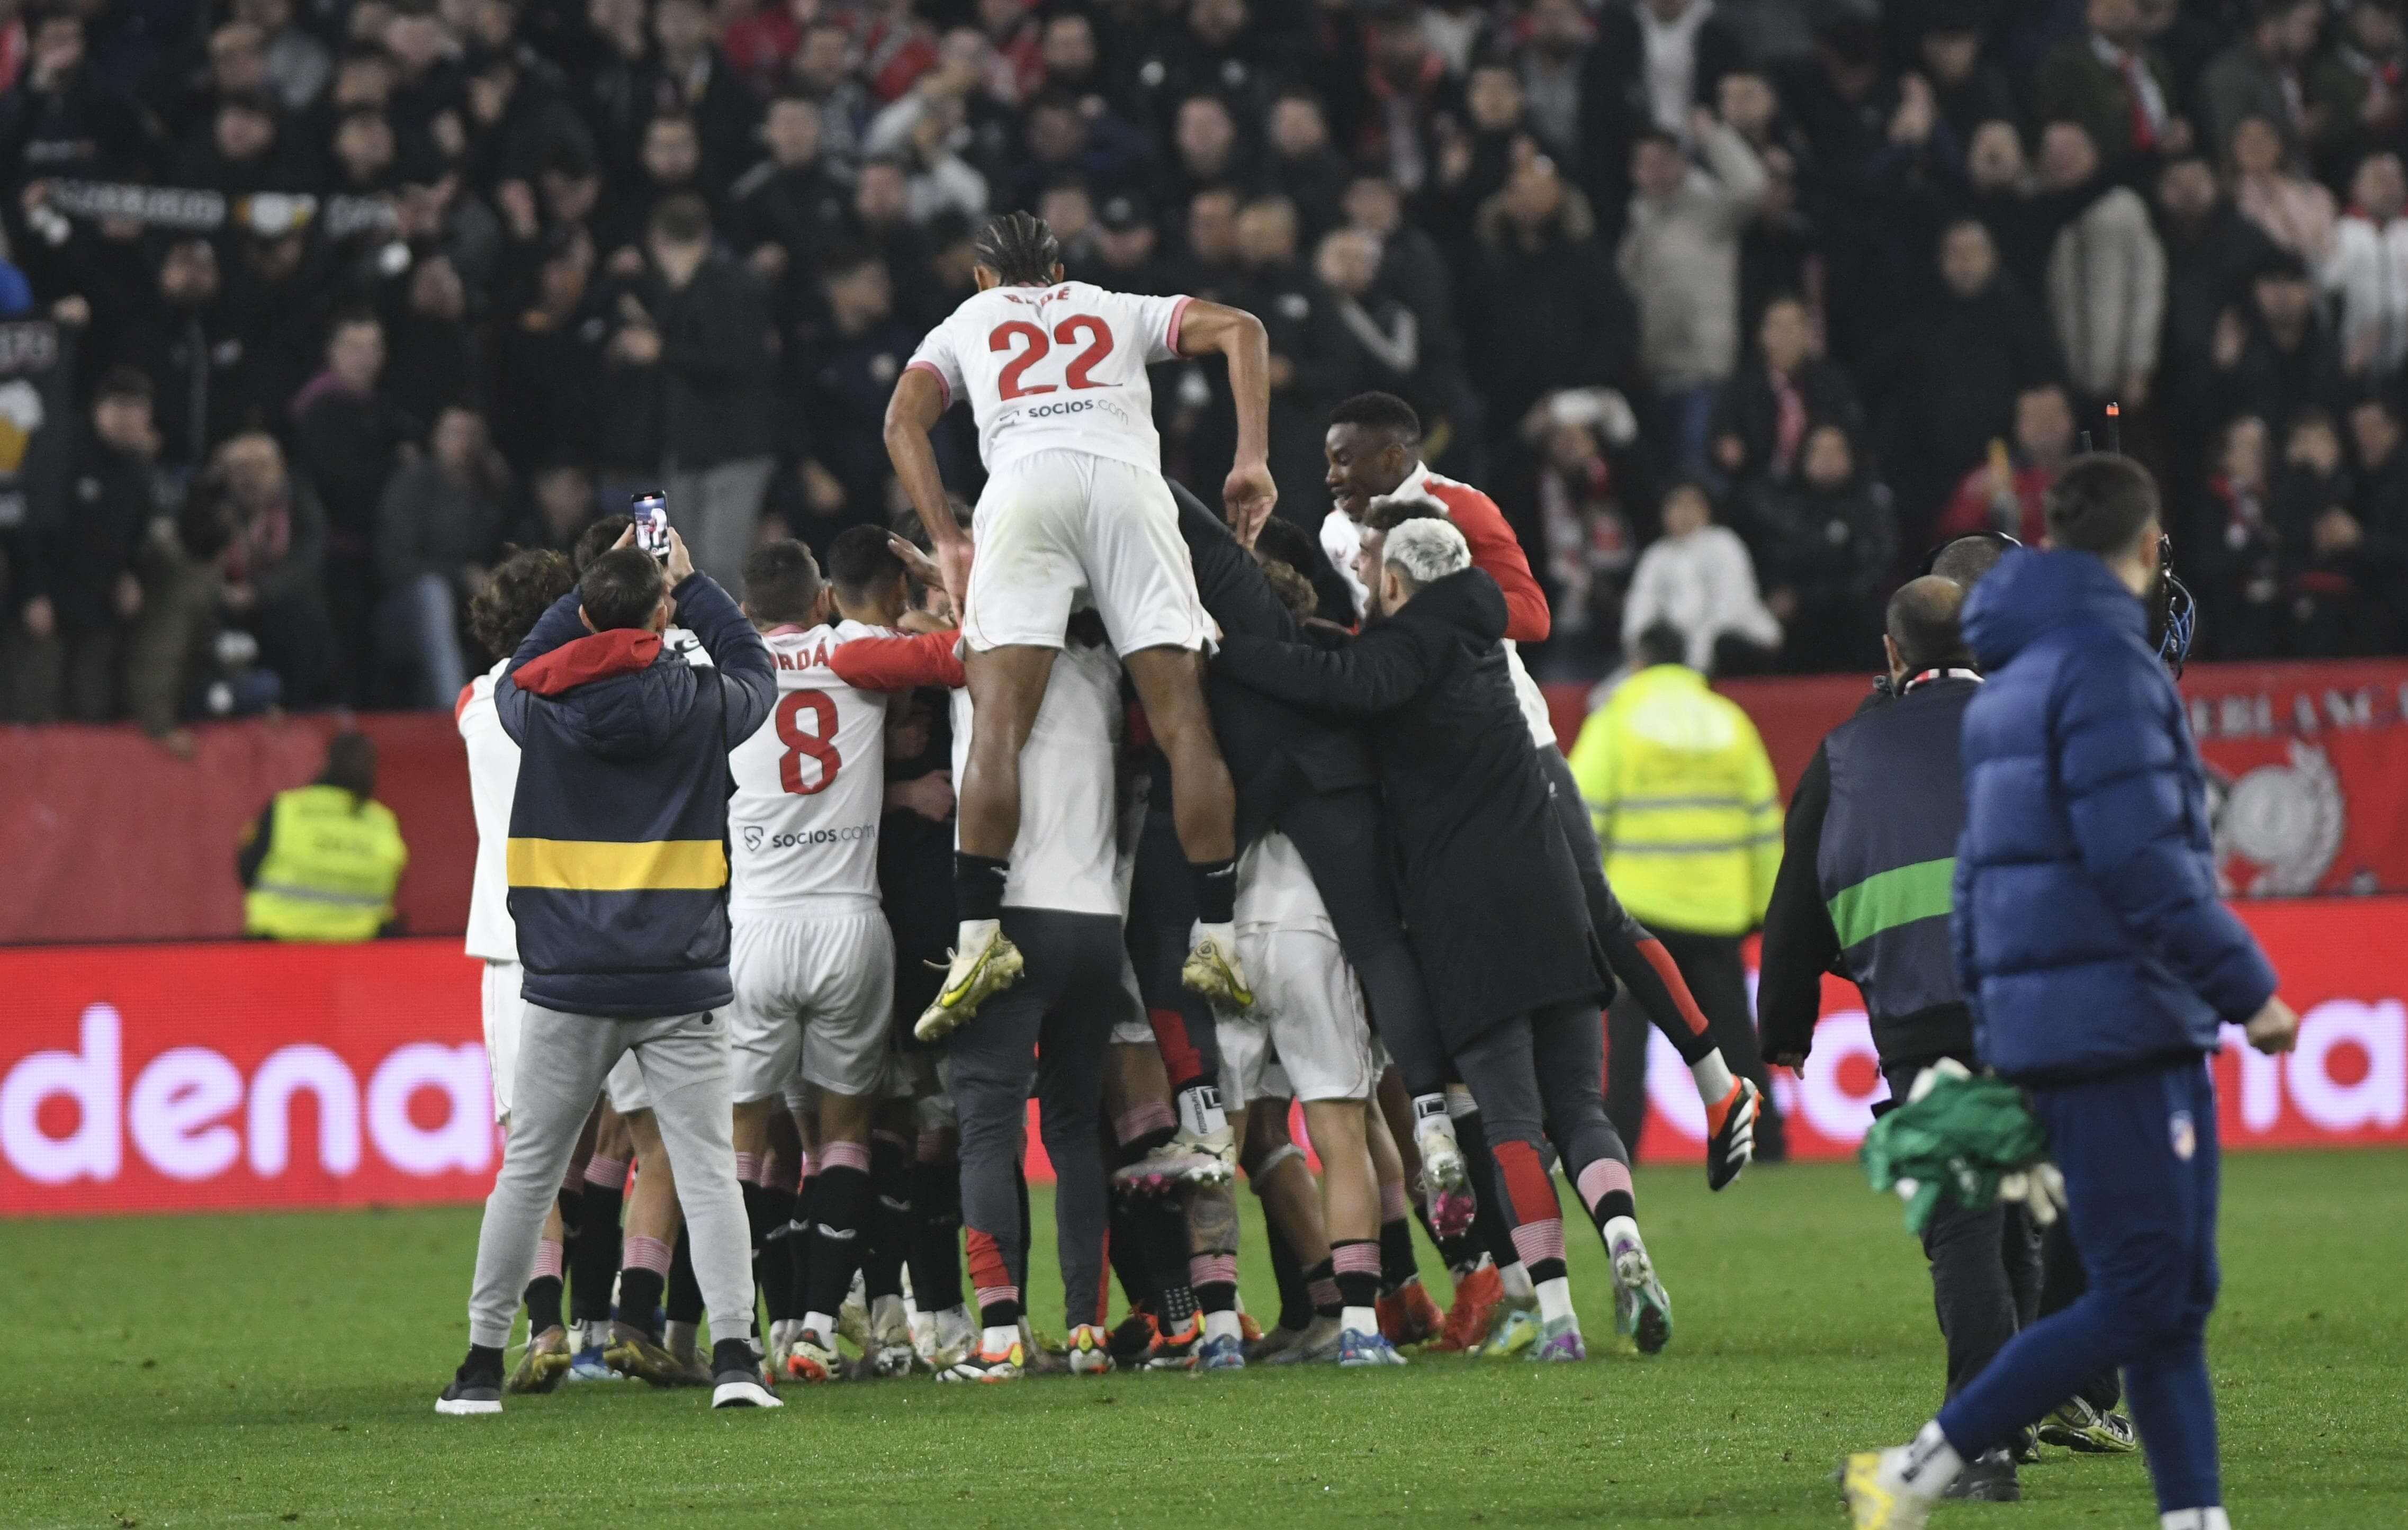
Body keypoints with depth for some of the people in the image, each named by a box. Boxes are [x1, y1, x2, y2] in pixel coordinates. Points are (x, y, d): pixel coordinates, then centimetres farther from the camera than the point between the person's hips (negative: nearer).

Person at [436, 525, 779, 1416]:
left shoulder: (539, 708, -1)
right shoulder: (701, 707, -3)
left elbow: (520, 670, 25)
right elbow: (754, 668, 21)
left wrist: (600, 585, 29)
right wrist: (688, 583, 30)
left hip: (567, 986, 1)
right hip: (680, 986, -1)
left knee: (528, 1169, 10)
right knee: (706, 1168, -2)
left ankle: (482, 1364, 15)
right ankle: (733, 1352, -14)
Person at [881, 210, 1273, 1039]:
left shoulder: (965, 323, 33)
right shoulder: (1119, 311, 34)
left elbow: (904, 419, 15)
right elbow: (1239, 329, 18)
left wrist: (948, 542, 11)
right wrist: (1252, 460, 12)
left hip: (1024, 485, -1)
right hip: (1127, 480, 1)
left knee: (999, 720, -8)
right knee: (1182, 716, -1)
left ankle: (980, 933, -22)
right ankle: (1216, 938, -8)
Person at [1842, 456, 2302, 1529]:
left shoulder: (2012, 678, 18)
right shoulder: (2106, 665, -12)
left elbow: (1978, 873, 20)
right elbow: (2142, 862, -19)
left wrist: (1995, 1036, 21)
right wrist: (2248, 989, -14)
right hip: (2116, 1027, -10)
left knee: (2174, 1299, 8)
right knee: (2140, 1302, -8)